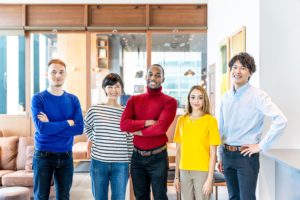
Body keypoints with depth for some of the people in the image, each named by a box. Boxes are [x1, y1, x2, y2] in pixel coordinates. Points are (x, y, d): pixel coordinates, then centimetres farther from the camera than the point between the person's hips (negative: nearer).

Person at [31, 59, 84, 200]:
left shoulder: (73, 100, 4)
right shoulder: (38, 99, -6)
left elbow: (79, 128, -8)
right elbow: (42, 128, -19)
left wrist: (51, 126, -15)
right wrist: (68, 123, -12)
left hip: (66, 156, 3)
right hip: (43, 156, -3)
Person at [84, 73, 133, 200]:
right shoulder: (94, 110, -2)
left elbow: (130, 142, 5)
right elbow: (86, 126, 19)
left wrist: (130, 165, 5)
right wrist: (92, 139, 4)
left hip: (121, 165, 0)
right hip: (98, 163, 0)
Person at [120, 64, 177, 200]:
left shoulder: (169, 102, -7)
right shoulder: (134, 100, 5)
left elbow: (161, 127, -21)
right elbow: (124, 124, -8)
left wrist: (137, 131, -10)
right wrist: (147, 122, -17)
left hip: (157, 157, -4)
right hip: (137, 156, 4)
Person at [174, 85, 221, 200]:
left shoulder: (210, 120, -6)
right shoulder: (181, 120, 5)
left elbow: (213, 153, -6)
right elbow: (179, 150, 8)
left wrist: (210, 179, -9)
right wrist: (176, 175, 8)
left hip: (203, 171, -3)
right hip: (185, 171, 3)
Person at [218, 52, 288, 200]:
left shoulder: (257, 95, -12)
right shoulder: (226, 97, 7)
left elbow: (281, 120, -22)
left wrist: (261, 146, -18)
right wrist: (221, 156, 15)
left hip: (246, 155, -6)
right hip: (227, 155, 6)